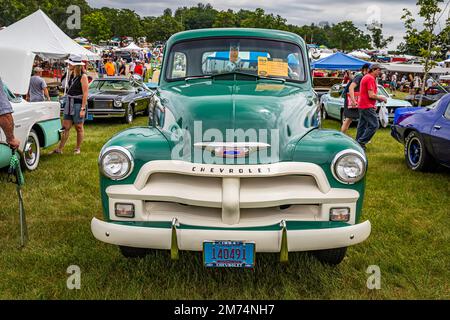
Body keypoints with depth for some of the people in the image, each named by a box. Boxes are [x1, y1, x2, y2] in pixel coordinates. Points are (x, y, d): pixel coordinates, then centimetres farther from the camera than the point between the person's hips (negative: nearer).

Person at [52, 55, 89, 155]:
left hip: (78, 104, -7)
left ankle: (78, 148, 18)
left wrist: (83, 109, -19)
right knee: (65, 127, 7)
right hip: (69, 103, 7)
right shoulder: (71, 74, 11)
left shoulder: (83, 76, -12)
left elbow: (85, 93, -16)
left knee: (79, 127, 5)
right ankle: (60, 149, 11)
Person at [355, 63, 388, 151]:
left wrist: (373, 105, 18)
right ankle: (361, 142, -9)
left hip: (362, 105, 11)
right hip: (367, 106, -11)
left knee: (362, 125, 13)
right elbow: (371, 95, -20)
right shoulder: (371, 78, -14)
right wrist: (381, 98, -6)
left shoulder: (365, 77, 18)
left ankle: (358, 143, 17)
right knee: (374, 125, -9)